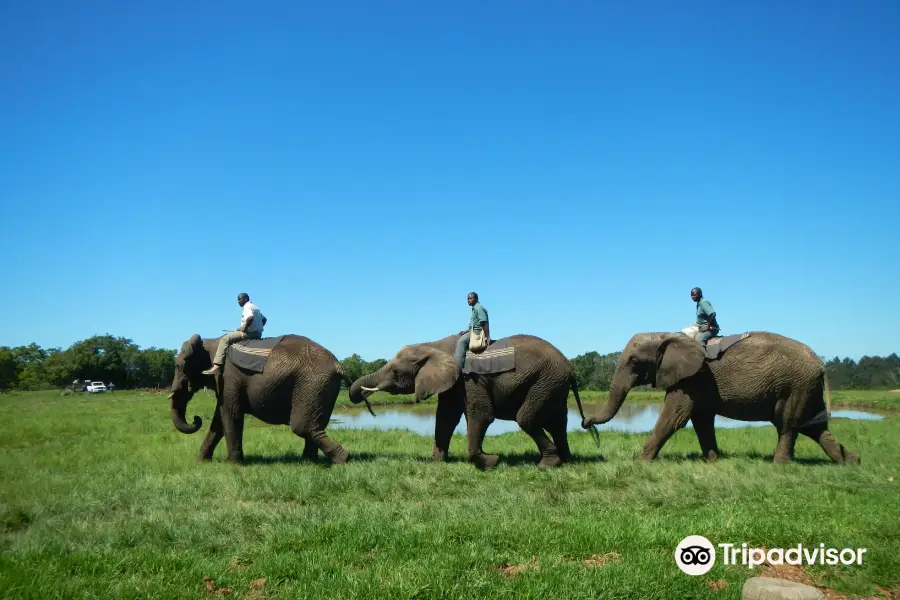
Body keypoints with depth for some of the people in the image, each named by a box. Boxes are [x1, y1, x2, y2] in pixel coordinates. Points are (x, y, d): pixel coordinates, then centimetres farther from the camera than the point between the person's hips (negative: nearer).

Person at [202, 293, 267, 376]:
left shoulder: (247, 307, -9)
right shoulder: (254, 307, 22)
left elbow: (250, 318, -28)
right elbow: (264, 319, 29)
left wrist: (244, 328, -17)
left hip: (249, 332, -11)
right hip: (257, 333, 11)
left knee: (225, 339, -15)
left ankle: (216, 366, -27)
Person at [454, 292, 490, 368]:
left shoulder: (478, 308, -11)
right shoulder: (475, 308, 21)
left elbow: (484, 323, -20)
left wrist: (487, 337, -25)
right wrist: (465, 331, 17)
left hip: (478, 331, -11)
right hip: (474, 330, 11)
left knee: (462, 341, -22)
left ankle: (457, 366, -27)